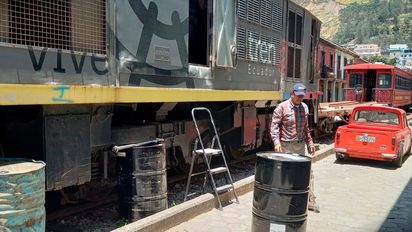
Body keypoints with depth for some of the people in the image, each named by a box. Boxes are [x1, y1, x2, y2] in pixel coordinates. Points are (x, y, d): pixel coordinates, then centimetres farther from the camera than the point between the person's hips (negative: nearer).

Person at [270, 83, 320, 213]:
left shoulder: (304, 107, 8)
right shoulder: (282, 107, -10)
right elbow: (274, 126, -13)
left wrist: (310, 142, 15)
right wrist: (276, 142, -24)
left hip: (300, 145, 5)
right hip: (286, 146, -5)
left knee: (307, 172, 5)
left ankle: (310, 201, 16)